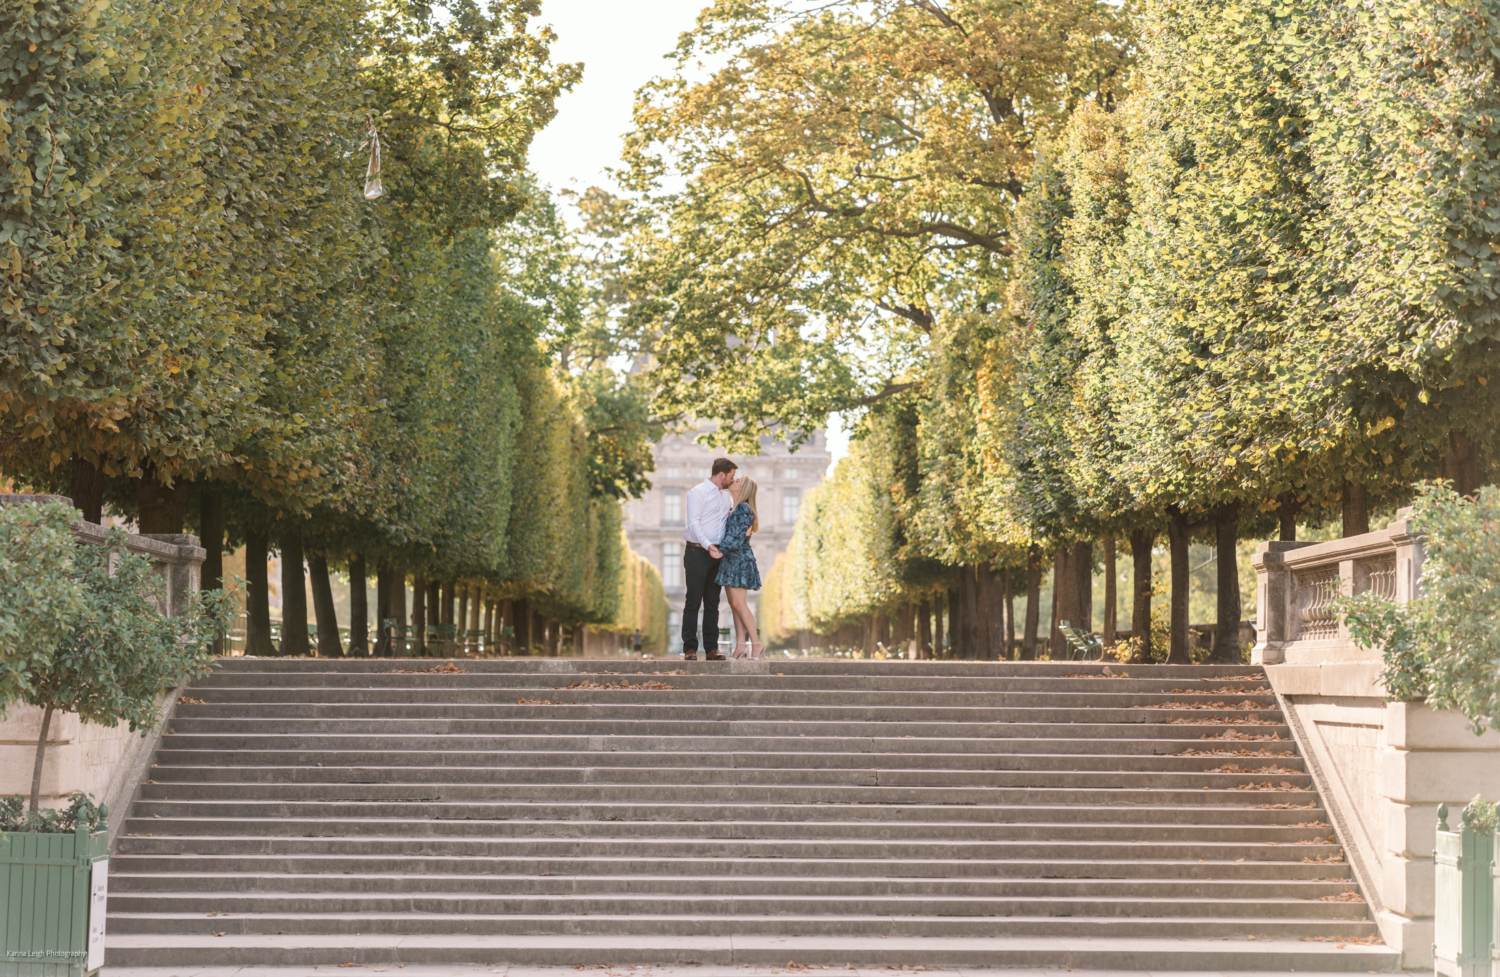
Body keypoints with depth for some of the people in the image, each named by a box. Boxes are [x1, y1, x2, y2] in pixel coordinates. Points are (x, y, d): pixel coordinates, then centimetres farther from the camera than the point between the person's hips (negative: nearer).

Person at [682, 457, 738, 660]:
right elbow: (694, 523, -16)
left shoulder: (724, 497, 19)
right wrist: (708, 546, -27)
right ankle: (690, 649, -5)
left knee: (712, 603, 5)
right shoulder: (698, 492, -6)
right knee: (693, 602, -6)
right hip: (697, 552, -7)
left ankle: (711, 649, 6)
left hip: (716, 554, 7)